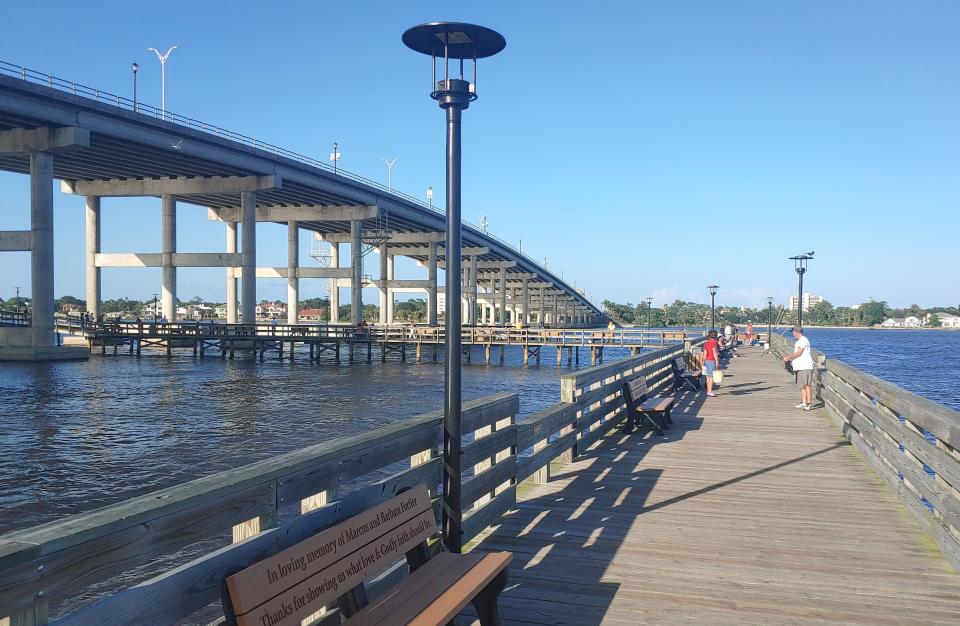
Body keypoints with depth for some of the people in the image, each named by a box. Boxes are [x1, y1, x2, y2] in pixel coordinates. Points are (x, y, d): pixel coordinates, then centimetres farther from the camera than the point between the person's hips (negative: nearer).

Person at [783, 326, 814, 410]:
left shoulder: (803, 340, -12)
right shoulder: (800, 341, 21)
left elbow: (798, 353, -18)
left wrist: (788, 358, -11)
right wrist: (789, 358, 16)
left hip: (805, 367, -10)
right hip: (800, 367, 10)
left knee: (807, 385, -10)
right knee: (802, 385, 11)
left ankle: (809, 403, -10)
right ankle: (803, 403, 14)